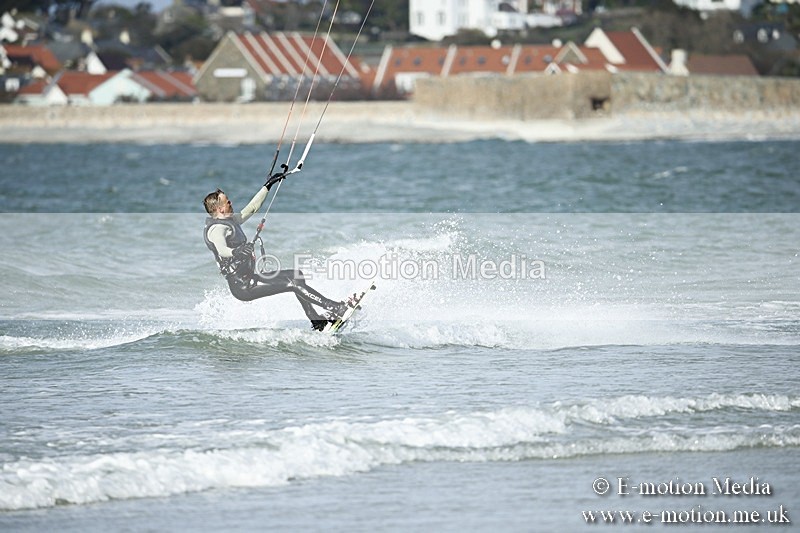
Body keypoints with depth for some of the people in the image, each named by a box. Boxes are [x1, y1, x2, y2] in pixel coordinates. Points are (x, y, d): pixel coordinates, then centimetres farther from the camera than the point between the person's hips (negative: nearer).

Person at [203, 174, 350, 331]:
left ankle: (317, 322, 8)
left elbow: (252, 208, 25)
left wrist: (268, 186, 27)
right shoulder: (216, 228, -17)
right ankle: (335, 308, -17)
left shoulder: (230, 220, 14)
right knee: (293, 283, -16)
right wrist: (236, 252, -58)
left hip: (249, 277, 11)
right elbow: (221, 250, -37)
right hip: (243, 286, -11)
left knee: (296, 275, 11)